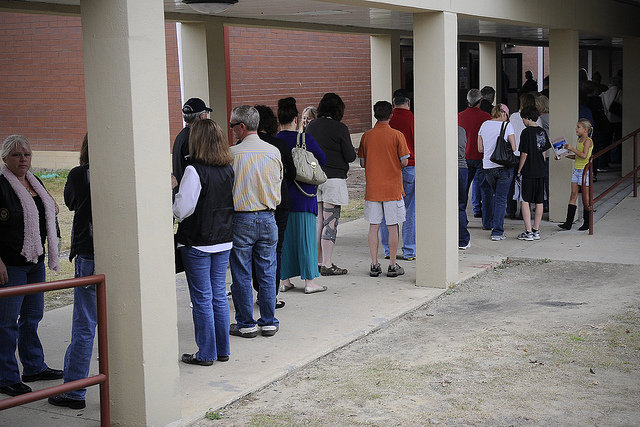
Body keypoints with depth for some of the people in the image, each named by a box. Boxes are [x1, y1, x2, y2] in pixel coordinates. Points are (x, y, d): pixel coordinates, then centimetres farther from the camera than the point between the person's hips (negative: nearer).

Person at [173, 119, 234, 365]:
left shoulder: (195, 171, -18)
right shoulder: (228, 169, 2)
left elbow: (182, 209, -16)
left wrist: (172, 208, 4)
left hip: (198, 243, -6)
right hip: (223, 241, 6)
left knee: (202, 299, 3)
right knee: (219, 296, 14)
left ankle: (206, 354, 11)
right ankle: (222, 350, 22)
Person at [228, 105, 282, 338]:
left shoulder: (232, 153, -13)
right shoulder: (274, 152, 1)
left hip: (241, 220, -4)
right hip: (267, 218, 4)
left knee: (241, 275, 7)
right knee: (267, 273, 12)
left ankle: (245, 324, 13)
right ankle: (269, 322, 17)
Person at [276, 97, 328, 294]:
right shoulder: (304, 139, -10)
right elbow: (323, 160, -1)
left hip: (281, 195, 3)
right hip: (303, 195, -3)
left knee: (284, 236, 11)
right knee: (306, 236, 3)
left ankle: (284, 280, 16)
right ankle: (309, 281, 6)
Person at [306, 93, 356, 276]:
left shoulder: (311, 126, 6)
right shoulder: (340, 128, -11)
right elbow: (350, 156, -7)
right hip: (333, 178, -6)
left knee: (318, 222, 13)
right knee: (330, 223, -2)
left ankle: (319, 261, 19)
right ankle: (327, 265, -1)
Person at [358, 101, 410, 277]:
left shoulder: (367, 136, 0)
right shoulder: (397, 135, -7)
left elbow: (362, 163, 4)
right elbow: (404, 162, -8)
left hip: (372, 188, 2)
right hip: (392, 188, -2)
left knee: (374, 226, 8)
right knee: (392, 227, 4)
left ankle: (374, 265, 9)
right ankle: (393, 265, 7)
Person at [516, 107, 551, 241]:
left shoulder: (527, 132, -12)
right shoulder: (543, 132, 8)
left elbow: (524, 154, -12)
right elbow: (544, 152, 12)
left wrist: (519, 170, -4)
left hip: (528, 172, -7)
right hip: (540, 171, 7)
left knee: (525, 201, -2)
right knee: (539, 202, 9)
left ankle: (528, 232, -6)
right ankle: (536, 230, 14)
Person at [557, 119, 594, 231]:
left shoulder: (588, 141, -11)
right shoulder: (579, 139, 14)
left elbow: (584, 155, -24)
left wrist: (572, 149, -22)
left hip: (585, 170, -8)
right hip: (576, 170, 8)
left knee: (585, 196, 0)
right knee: (573, 195, 3)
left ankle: (587, 223, 10)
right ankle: (568, 223, 1)